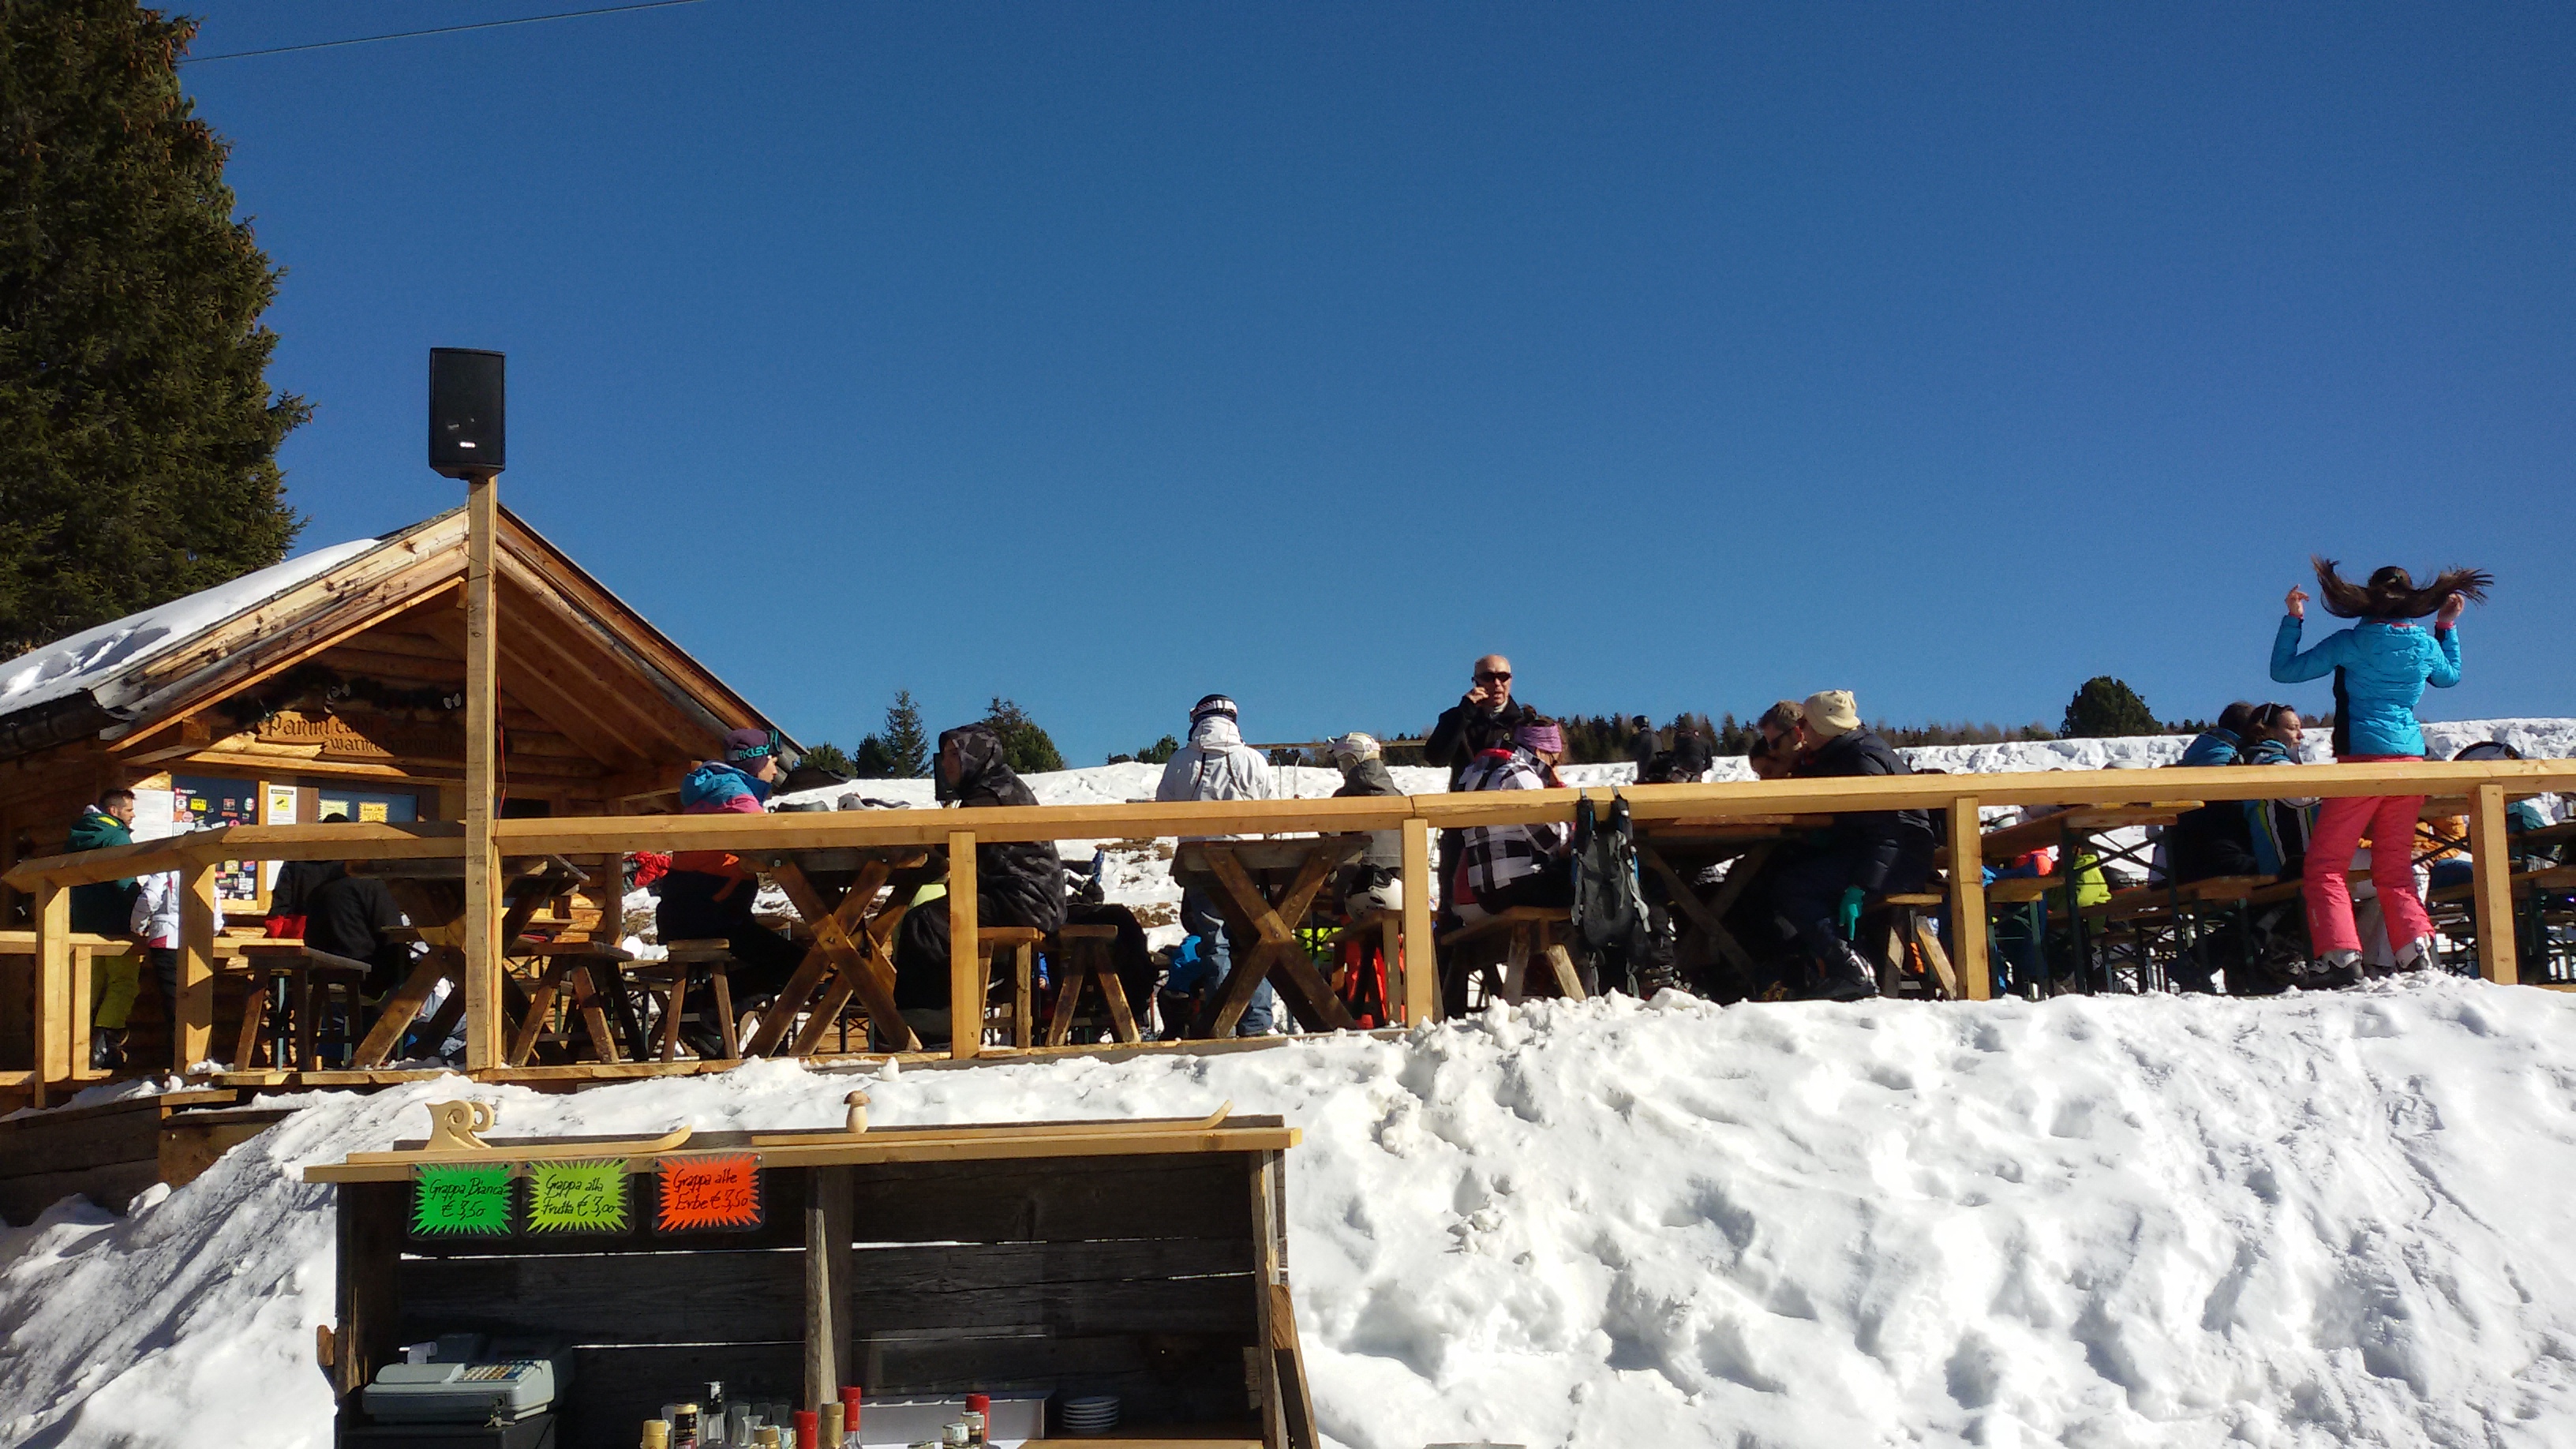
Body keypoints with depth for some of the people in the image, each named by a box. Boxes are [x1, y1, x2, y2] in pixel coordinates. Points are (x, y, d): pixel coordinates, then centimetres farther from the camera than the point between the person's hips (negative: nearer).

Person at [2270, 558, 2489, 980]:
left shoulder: (2350, 644, -5)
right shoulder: (2426, 645, 9)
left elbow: (2282, 670, 1)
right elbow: (2450, 676, 32)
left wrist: (2293, 618, 5)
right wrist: (2448, 626, 37)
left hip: (2364, 759, -5)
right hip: (2411, 762, 5)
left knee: (2325, 865, -2)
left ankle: (2342, 958, -15)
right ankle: (2417, 952, 0)